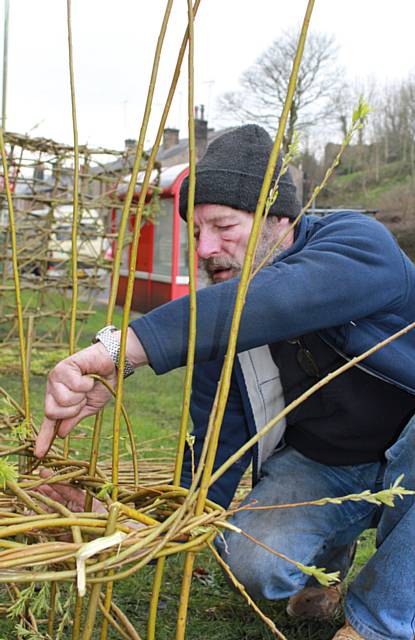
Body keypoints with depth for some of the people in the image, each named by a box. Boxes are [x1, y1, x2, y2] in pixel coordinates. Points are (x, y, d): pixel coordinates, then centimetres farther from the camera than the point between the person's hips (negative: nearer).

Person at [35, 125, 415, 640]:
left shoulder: (360, 243, -26)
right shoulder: (215, 325, -8)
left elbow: (270, 303, -48)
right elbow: (214, 447, -2)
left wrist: (120, 347, -56)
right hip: (314, 465, 4)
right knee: (254, 564, -22)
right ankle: (328, 548, 15)